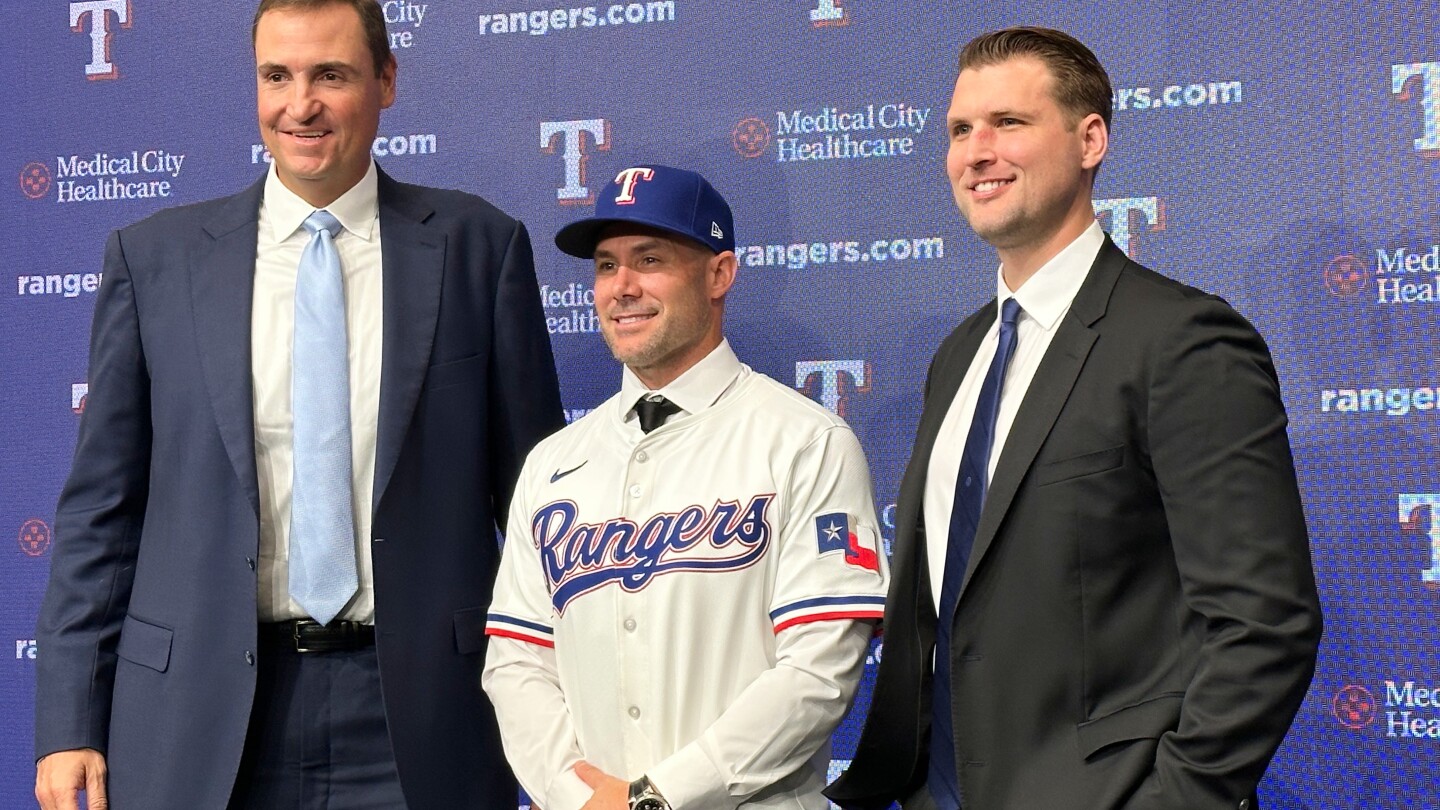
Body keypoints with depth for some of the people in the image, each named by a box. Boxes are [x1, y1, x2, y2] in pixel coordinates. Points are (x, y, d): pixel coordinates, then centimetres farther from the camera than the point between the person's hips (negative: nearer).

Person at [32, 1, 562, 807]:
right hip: (202, 726, 1)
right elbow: (102, 506, 6)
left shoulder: (478, 246, 2)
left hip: (416, 713, 0)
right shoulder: (154, 256, 4)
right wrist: (70, 726, 1)